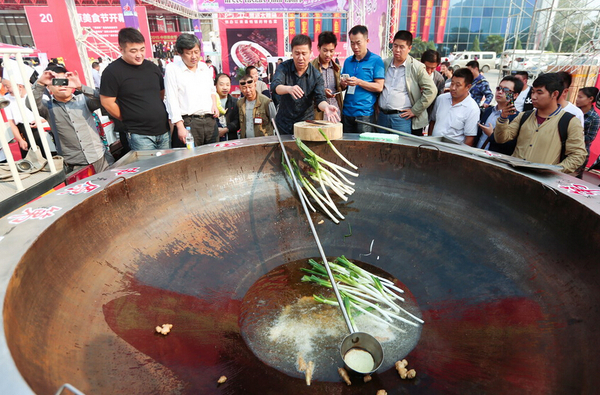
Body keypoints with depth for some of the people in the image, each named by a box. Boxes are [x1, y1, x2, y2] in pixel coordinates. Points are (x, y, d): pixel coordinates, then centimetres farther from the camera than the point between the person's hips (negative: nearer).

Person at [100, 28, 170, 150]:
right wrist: (129, 120, 0)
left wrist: (157, 112, 13)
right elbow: (107, 103, -7)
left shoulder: (152, 67, 10)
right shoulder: (112, 71, -7)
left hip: (163, 130, 6)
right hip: (139, 135, -5)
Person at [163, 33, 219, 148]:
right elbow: (172, 100, -5)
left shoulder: (205, 67, 16)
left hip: (210, 121, 5)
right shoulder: (172, 69, 0)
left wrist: (214, 105, 8)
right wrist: (180, 127, -13)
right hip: (188, 123, -5)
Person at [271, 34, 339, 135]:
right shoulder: (284, 68, -6)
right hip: (284, 124, 1)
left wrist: (326, 107, -38)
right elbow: (275, 86, -22)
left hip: (306, 122, 0)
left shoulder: (316, 75, -6)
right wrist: (288, 88, -45)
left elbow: (320, 99, -13)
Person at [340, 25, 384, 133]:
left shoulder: (376, 60, -1)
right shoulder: (347, 61, 14)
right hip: (347, 112, 5)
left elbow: (379, 87, -7)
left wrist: (359, 82, -18)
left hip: (365, 113, -5)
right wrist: (343, 84, -5)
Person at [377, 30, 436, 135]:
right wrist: (376, 106, 9)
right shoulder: (384, 64, 11)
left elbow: (431, 91, -6)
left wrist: (414, 111, -9)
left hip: (403, 118, -4)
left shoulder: (417, 67, -2)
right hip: (382, 116, 4)